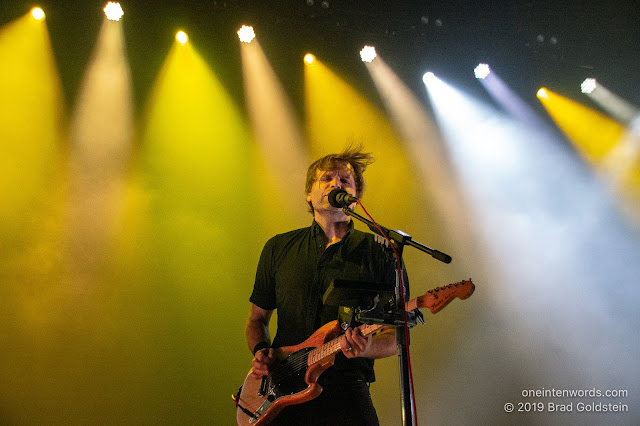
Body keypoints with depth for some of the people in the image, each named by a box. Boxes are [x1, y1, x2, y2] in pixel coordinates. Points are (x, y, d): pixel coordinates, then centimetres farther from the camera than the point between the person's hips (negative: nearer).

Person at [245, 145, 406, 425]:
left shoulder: (378, 252, 6)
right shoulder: (278, 248, 13)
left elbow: (395, 336, 5)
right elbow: (257, 318, 21)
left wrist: (366, 348, -15)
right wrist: (260, 351, 1)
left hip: (345, 389, -1)